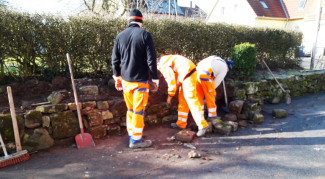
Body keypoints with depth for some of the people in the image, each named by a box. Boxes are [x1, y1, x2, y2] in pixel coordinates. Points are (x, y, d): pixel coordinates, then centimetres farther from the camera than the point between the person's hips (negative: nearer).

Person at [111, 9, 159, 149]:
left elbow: (115, 60, 8)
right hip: (140, 80, -5)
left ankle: (132, 137, 26)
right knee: (139, 110, 4)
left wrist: (117, 77, 19)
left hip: (125, 80, 5)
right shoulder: (145, 35, -8)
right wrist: (155, 79, -4)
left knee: (130, 109, 17)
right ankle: (136, 140, 12)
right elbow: (151, 60, -11)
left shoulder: (120, 36, 6)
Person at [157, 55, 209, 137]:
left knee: (191, 100, -9)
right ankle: (181, 123, 23)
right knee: (182, 100, 15)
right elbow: (174, 76, 26)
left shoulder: (163, 66, -9)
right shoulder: (165, 60, 21)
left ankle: (203, 125, -6)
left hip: (188, 76, -10)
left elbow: (171, 81, -11)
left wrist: (170, 96, 3)